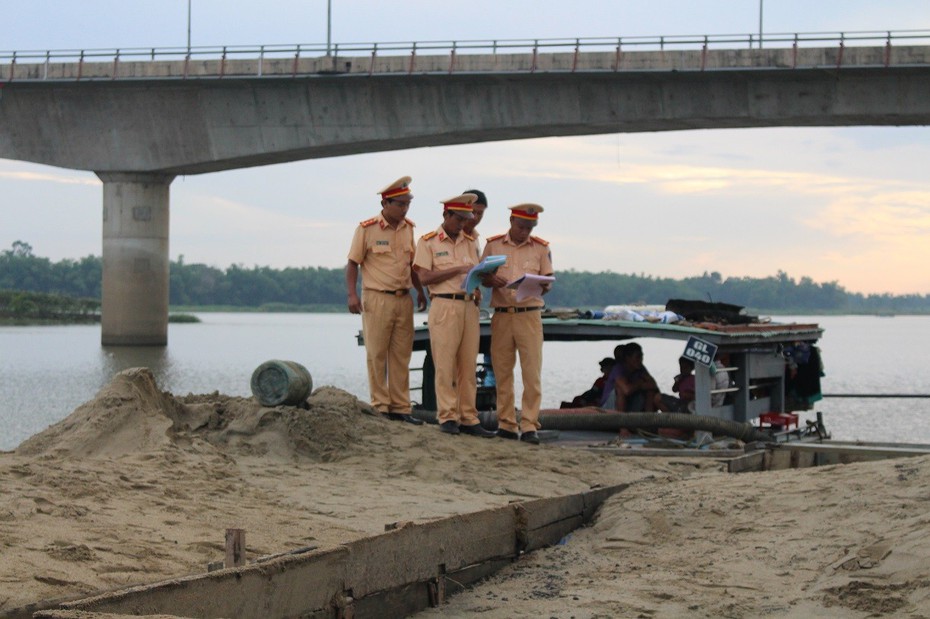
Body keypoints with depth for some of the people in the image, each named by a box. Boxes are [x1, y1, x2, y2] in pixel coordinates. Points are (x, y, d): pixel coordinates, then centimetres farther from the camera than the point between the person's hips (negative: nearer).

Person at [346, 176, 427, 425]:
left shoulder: (408, 228, 11)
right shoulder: (367, 229, -6)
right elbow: (353, 263, -5)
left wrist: (420, 291, 15)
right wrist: (352, 294, -15)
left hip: (404, 300, 5)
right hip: (377, 299, -5)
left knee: (401, 357, 6)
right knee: (377, 356, -1)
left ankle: (400, 408, 10)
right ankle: (380, 408, 3)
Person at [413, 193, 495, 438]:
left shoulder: (469, 242, 18)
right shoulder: (428, 242, 3)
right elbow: (424, 277, -6)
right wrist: (458, 270, -12)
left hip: (469, 306, 5)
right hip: (444, 305, -5)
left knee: (468, 365, 3)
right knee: (445, 364, -5)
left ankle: (468, 418, 6)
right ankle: (448, 417, -1)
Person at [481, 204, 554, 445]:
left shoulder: (541, 248, 6)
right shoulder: (493, 245, 7)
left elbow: (548, 280, 6)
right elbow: (482, 278, 9)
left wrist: (543, 287, -17)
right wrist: (492, 281, -14)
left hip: (529, 315, -1)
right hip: (501, 314, 1)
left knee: (532, 372, -7)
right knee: (502, 371, 3)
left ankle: (529, 426, -5)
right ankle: (506, 424, 10)